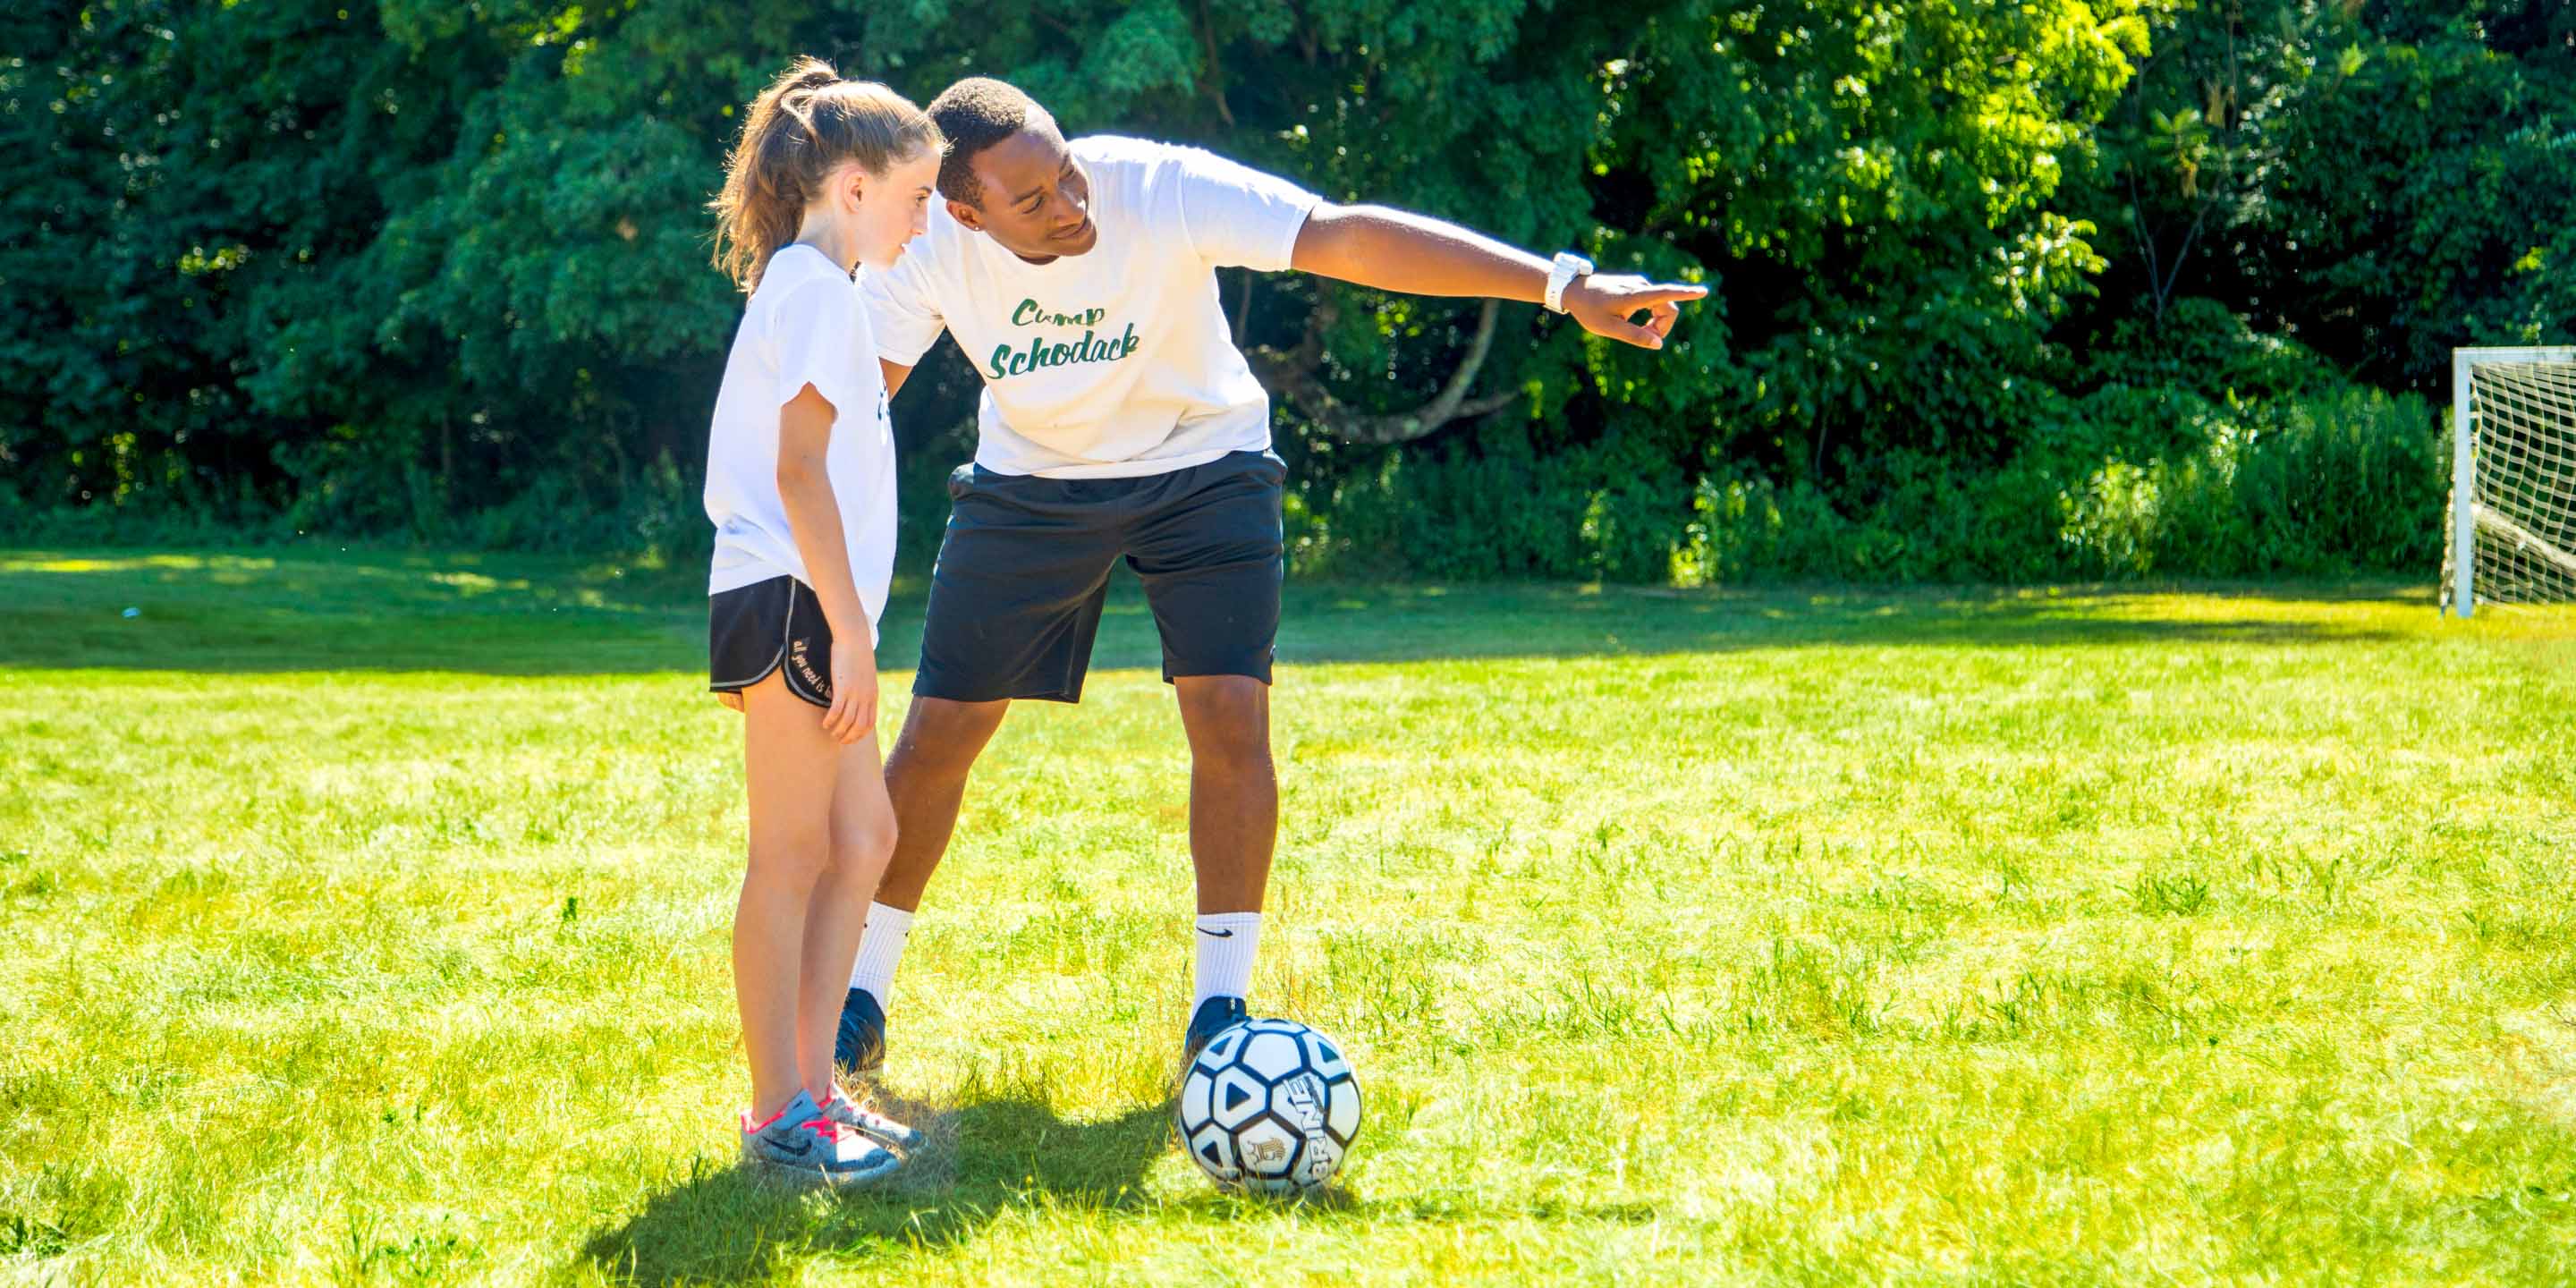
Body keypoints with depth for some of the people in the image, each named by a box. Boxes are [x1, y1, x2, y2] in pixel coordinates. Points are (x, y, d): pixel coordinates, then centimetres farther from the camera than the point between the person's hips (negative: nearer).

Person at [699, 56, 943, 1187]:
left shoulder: (811, 289, 20)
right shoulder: (816, 289, -11)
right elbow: (799, 469, -18)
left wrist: (850, 629, 21)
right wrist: (853, 632, -19)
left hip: (810, 613, 10)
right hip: (789, 601, -10)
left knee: (863, 836, 12)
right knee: (793, 856, -7)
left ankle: (809, 1088, 16)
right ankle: (780, 1120, -4)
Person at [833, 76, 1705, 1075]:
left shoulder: (1159, 189, -31)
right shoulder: (929, 252, -23)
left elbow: (1348, 237, -38)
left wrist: (1564, 285, -43)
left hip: (1199, 465, -2)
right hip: (1030, 483, 2)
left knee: (1230, 718, -16)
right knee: (938, 732, 0)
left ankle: (1218, 1010, -2)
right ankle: (858, 1001, 17)